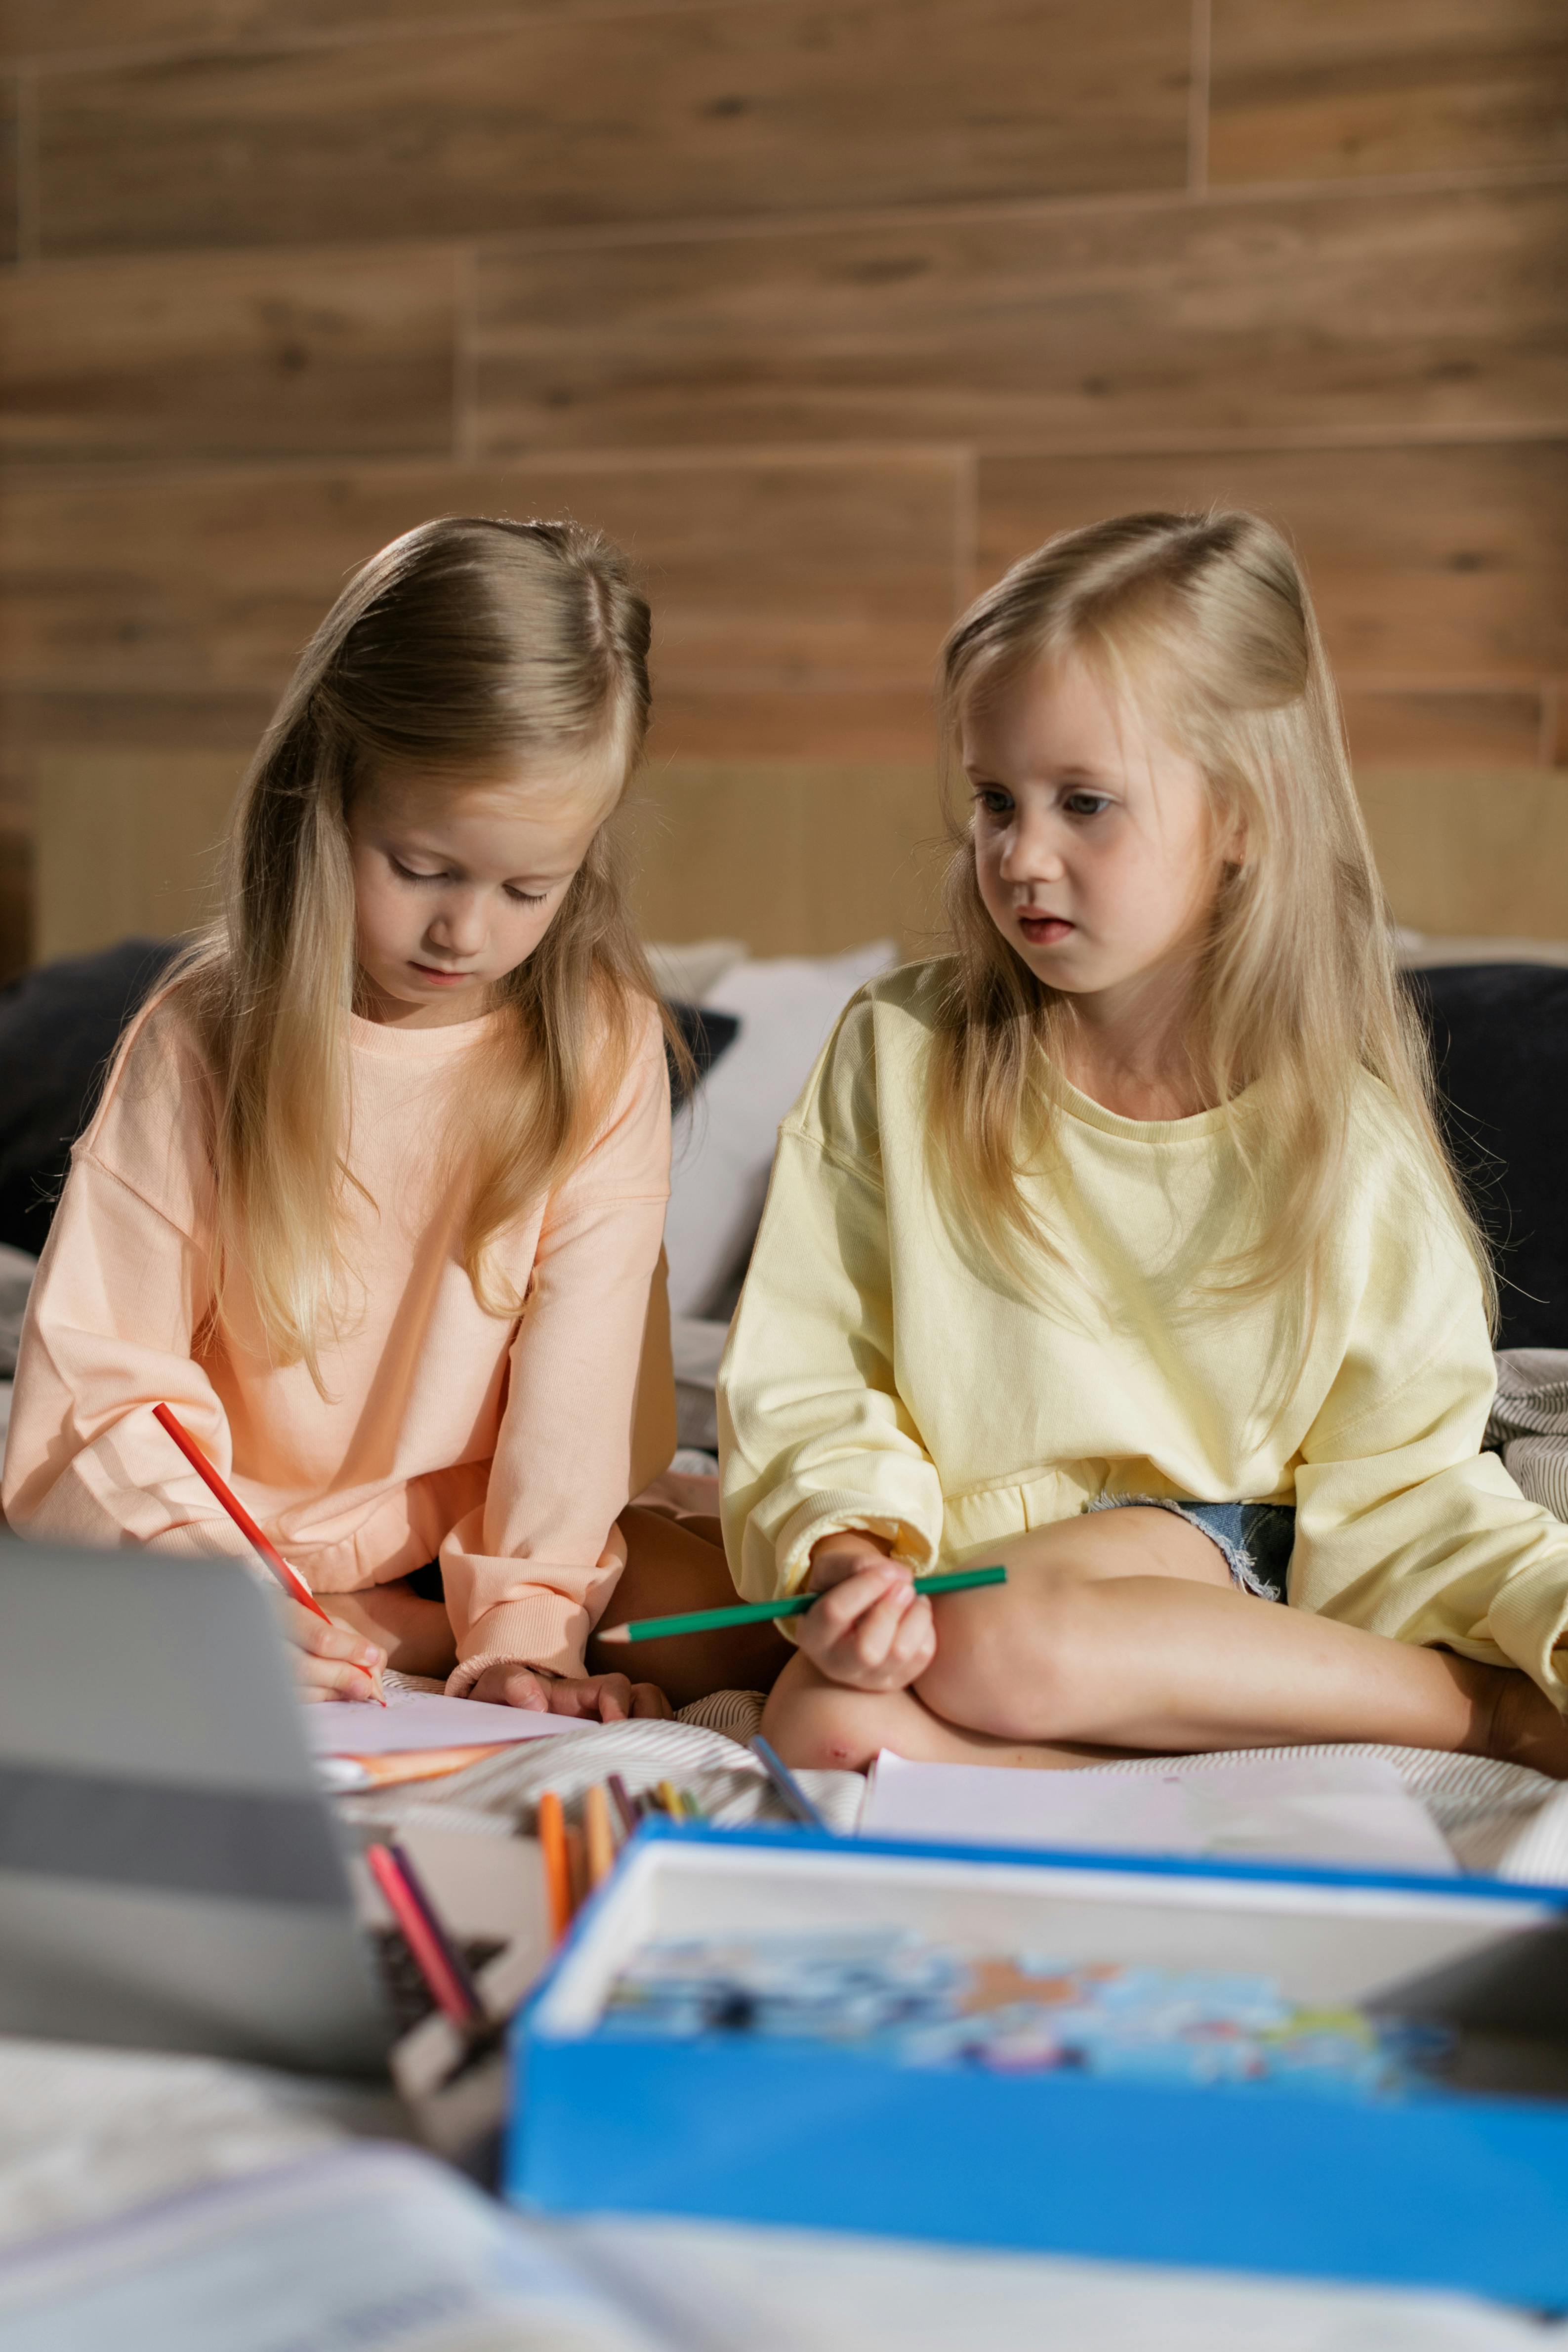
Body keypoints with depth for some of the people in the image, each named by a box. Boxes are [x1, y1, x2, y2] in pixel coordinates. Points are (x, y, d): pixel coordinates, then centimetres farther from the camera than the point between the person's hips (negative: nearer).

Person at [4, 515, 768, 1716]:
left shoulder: (603, 1040, -7)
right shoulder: (200, 1044, -11)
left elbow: (581, 1360, -13)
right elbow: (106, 1382, -12)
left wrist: (525, 1626, -23)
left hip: (504, 1535, 2)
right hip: (249, 1547, -1)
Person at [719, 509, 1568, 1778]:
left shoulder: (1348, 1143, -2)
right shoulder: (899, 1057, 0)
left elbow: (1401, 1483, 1)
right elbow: (806, 1380, 0)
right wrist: (847, 1550, -19)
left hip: (1225, 1571, -2)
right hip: (953, 1571, 3)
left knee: (1008, 1651, -35)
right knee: (827, 1721, -32)